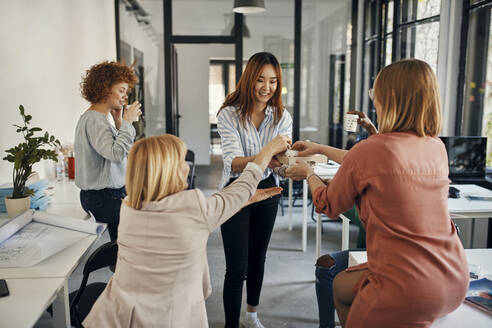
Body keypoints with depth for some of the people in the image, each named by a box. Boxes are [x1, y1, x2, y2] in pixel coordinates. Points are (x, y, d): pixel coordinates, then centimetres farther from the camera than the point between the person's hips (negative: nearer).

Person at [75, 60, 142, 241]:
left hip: (111, 194, 10)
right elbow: (117, 154, -28)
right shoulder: (93, 120, -15)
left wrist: (119, 123, 6)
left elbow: (123, 148, 15)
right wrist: (126, 122, -17)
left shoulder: (100, 118, 15)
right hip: (102, 198, -10)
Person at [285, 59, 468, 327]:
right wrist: (320, 149, 26)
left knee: (341, 285, 24)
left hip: (409, 292, -6)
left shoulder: (368, 151, -18)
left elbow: (329, 206, -1)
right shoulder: (437, 147, 1)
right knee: (345, 282, 27)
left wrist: (308, 174, 19)